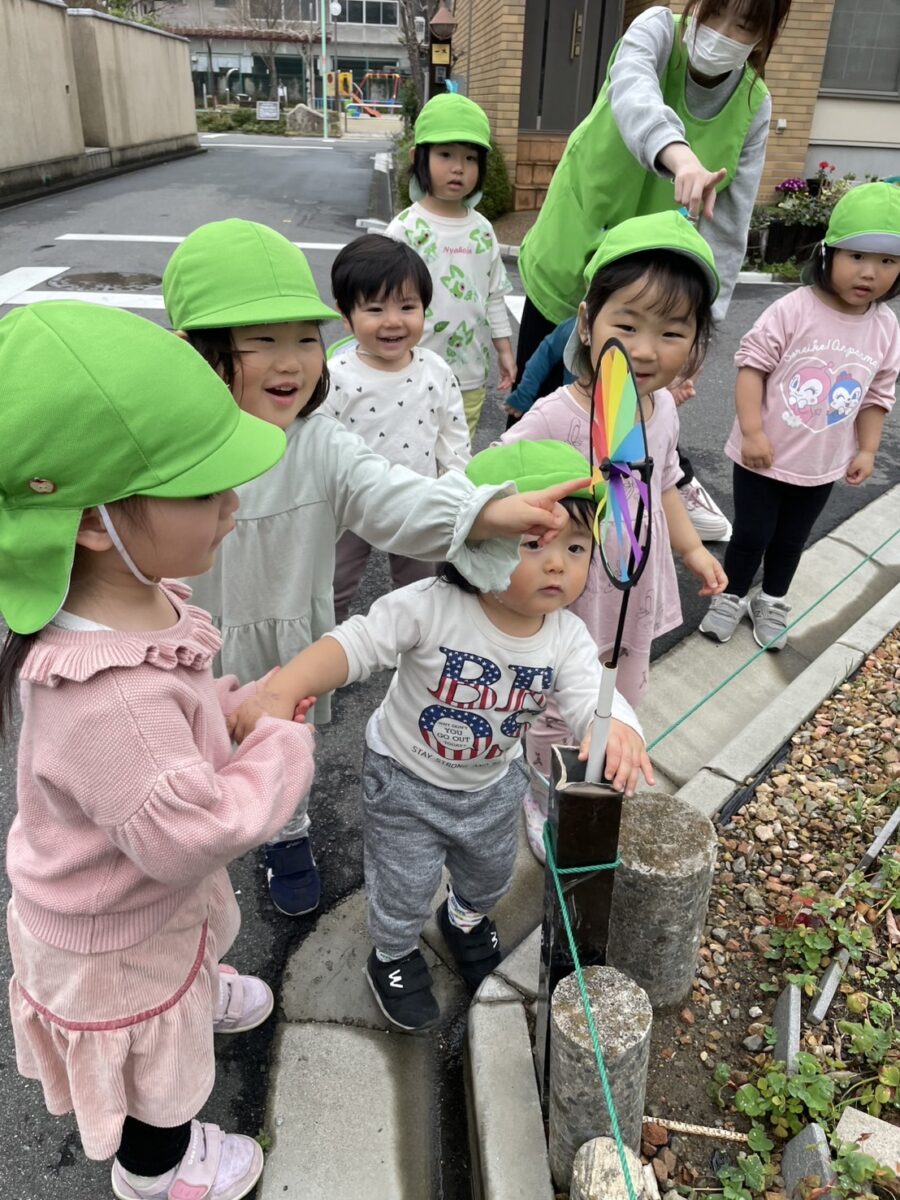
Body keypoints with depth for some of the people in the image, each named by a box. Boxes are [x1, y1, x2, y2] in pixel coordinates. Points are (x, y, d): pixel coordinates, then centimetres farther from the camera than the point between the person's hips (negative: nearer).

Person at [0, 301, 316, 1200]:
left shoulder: (129, 598, -16)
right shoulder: (108, 697, -46)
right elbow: (192, 836, -39)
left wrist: (236, 707, -12)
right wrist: (284, 744, -27)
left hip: (158, 893, 8)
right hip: (116, 936, -7)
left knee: (184, 958, 40)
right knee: (154, 1065, 24)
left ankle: (203, 994, 74)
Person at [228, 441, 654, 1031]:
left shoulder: (567, 638, -19)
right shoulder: (432, 607, -33)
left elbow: (594, 698, -29)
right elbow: (355, 645, -36)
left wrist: (620, 730, -54)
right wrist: (281, 691, -52)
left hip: (493, 783, 5)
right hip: (406, 779, -4)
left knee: (492, 872, 29)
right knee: (404, 887, 12)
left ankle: (466, 918, 66)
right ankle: (395, 955, 49)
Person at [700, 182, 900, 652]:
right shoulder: (793, 309, -17)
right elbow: (752, 366, -17)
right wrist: (752, 431, -22)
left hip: (822, 465, 4)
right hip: (764, 455, -4)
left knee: (791, 541, 18)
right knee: (750, 535, 7)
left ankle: (771, 602, 38)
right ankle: (731, 597, 30)